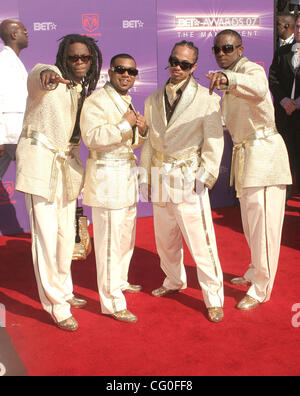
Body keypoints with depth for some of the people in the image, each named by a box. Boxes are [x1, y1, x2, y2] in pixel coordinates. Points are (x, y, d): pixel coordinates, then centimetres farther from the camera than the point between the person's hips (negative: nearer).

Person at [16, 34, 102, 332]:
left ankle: (64, 291, 33)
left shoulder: (84, 89, 12)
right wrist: (46, 77, -60)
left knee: (66, 232, 15)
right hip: (40, 161, -7)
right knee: (46, 235, -5)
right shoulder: (49, 75, -11)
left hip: (67, 164, 7)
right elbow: (37, 77, -37)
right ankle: (56, 306, 6)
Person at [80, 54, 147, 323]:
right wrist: (124, 124, -23)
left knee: (127, 235, 19)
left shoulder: (127, 102, 18)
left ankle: (120, 282, 38)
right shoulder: (96, 101, -11)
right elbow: (92, 137, -24)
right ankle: (112, 302, 1)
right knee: (110, 240, -7)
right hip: (107, 177, -9)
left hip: (127, 174, 9)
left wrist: (142, 130, 1)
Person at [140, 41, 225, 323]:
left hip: (188, 180, -5)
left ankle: (213, 299, 9)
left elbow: (214, 142, -5)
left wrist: (204, 177, -11)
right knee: (165, 239, 17)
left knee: (200, 242, -5)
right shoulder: (154, 100, 10)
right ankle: (174, 282, 39)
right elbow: (148, 140, 14)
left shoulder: (206, 99, -4)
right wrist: (145, 175, 10)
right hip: (160, 179, 5)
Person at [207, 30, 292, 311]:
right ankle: (255, 272, 35)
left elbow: (258, 88, -40)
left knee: (262, 222, -6)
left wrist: (228, 79, -55)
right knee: (250, 222, 18)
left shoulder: (250, 69, -12)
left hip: (263, 151, -9)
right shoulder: (229, 79, 17)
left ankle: (261, 289, 3)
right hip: (244, 153, 9)